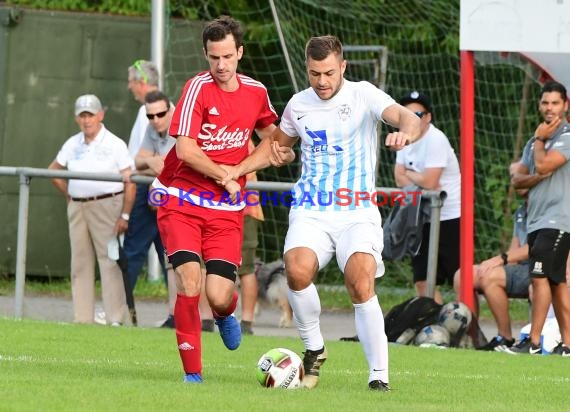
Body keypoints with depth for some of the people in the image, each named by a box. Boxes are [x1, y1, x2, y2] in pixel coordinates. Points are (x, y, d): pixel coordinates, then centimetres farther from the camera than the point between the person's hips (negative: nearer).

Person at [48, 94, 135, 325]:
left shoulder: (115, 145, -2)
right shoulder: (72, 145, 12)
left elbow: (129, 182, -7)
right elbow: (53, 171, 26)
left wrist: (125, 215, -15)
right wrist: (69, 195, 14)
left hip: (106, 205, -5)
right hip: (77, 208, 5)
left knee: (109, 262, -10)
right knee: (80, 263, 6)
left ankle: (116, 319, -12)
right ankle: (82, 319, 10)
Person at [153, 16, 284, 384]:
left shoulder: (256, 92, 4)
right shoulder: (199, 88, -11)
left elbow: (270, 136, 24)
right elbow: (184, 149, -18)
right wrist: (224, 177, -11)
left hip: (226, 208, 3)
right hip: (182, 200, -3)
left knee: (218, 296, -8)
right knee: (189, 279, -19)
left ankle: (225, 314, 32)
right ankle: (192, 373, -5)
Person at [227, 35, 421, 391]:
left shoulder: (363, 95, -2)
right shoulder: (299, 104, 11)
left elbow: (406, 116, -19)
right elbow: (277, 144, 29)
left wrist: (406, 131, -44)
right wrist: (235, 171, 16)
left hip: (357, 214, -3)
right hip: (310, 212, 3)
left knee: (362, 285, -24)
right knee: (297, 270, -27)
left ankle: (379, 374, -12)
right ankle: (314, 348, -3)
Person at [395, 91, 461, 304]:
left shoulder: (436, 140, -17)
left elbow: (429, 182, -24)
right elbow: (400, 179, 5)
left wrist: (409, 175, -5)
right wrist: (420, 182, -14)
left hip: (451, 216, -8)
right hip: (424, 219, 8)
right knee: (423, 281, 8)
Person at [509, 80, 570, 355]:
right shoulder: (535, 142, 19)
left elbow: (543, 164, -19)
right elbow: (517, 180, 13)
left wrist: (539, 139, -1)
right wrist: (538, 177, -8)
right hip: (536, 220, 9)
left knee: (540, 276, -14)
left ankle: (533, 341, -15)